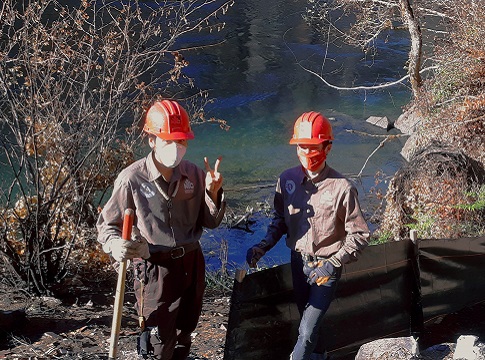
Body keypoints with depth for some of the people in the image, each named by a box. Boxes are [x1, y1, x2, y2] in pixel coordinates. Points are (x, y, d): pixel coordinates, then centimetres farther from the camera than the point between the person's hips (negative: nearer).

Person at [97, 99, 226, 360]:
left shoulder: (193, 175, -1)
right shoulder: (133, 179, -14)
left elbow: (211, 222, 4)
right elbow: (107, 224, -5)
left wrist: (213, 192, -14)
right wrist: (116, 245, -26)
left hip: (192, 265, 5)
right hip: (155, 270, -5)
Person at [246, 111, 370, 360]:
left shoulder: (342, 188, -21)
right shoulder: (287, 180, -8)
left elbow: (359, 235, -13)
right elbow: (280, 219, 7)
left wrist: (333, 264, -22)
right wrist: (263, 246, -8)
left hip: (326, 269, -5)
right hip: (298, 262, 5)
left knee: (306, 332, -7)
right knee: (309, 321, 24)